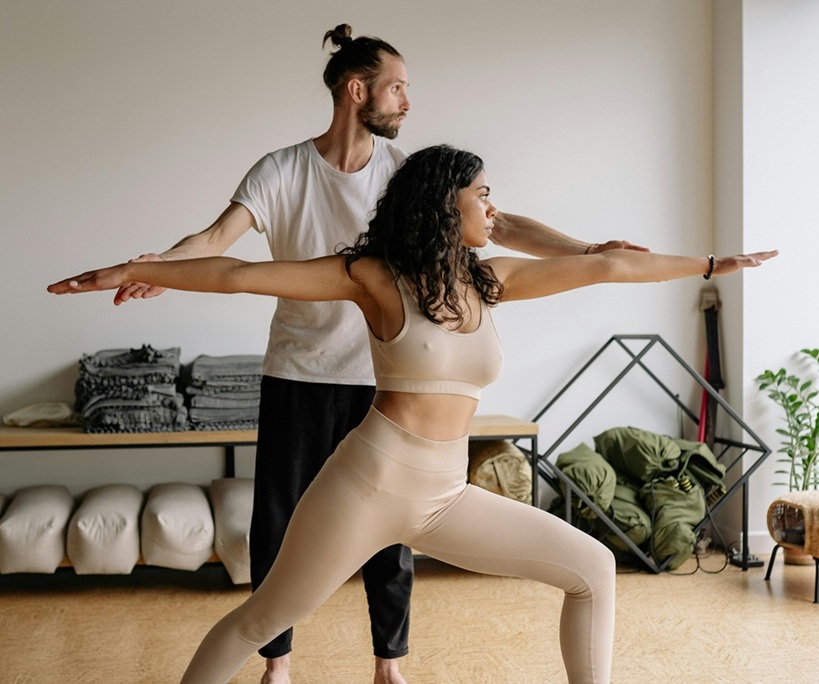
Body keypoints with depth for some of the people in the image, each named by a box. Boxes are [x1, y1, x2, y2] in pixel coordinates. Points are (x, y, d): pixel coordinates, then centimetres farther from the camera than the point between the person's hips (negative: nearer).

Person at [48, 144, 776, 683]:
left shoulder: (491, 278, 7)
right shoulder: (375, 274, -7)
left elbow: (604, 266, 9)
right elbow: (243, 274, -9)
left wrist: (711, 263, 16)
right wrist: (132, 271, -12)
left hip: (446, 496, 6)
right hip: (372, 481, -5)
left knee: (593, 566, 5)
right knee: (261, 620, 7)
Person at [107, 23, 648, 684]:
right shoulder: (283, 171, -7)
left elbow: (500, 223, -6)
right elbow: (219, 236, -20)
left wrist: (588, 250, -15)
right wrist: (159, 265, -41)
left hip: (381, 379, 1)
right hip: (299, 377, -1)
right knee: (278, 527, 8)